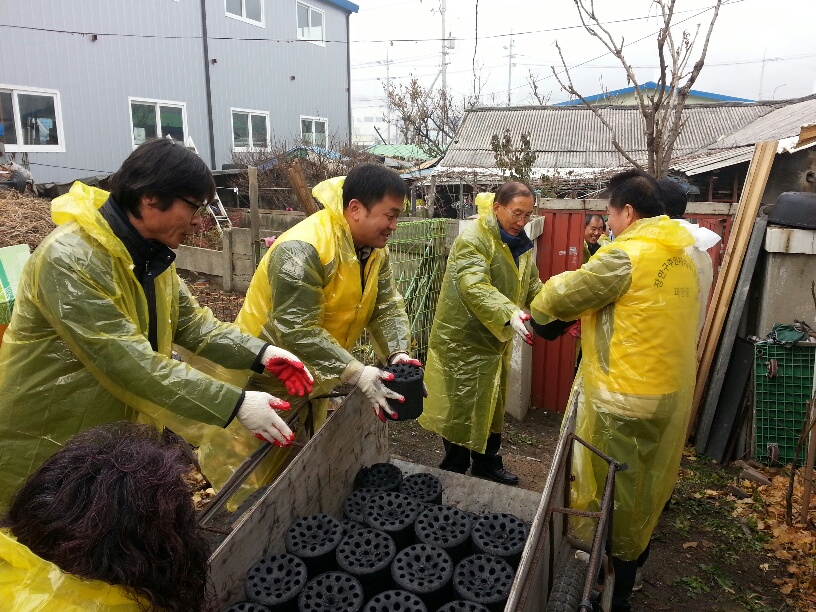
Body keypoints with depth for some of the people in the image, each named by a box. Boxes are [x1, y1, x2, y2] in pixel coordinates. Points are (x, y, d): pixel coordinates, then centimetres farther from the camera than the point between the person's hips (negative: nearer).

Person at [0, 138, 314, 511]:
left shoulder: (150, 251, 1)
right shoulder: (69, 260, -29)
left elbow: (190, 323, -1)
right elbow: (129, 363, -34)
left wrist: (260, 354, -17)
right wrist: (235, 405, -34)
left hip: (118, 423, 8)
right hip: (48, 445, -7)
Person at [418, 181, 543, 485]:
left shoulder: (521, 244, 8)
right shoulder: (473, 239, -19)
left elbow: (533, 288, 11)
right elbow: (474, 287, -33)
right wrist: (509, 314, -48)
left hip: (496, 340, 8)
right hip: (463, 340, -8)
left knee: (492, 407, 20)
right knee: (461, 409, 2)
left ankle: (487, 465, 39)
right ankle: (454, 472, 20)